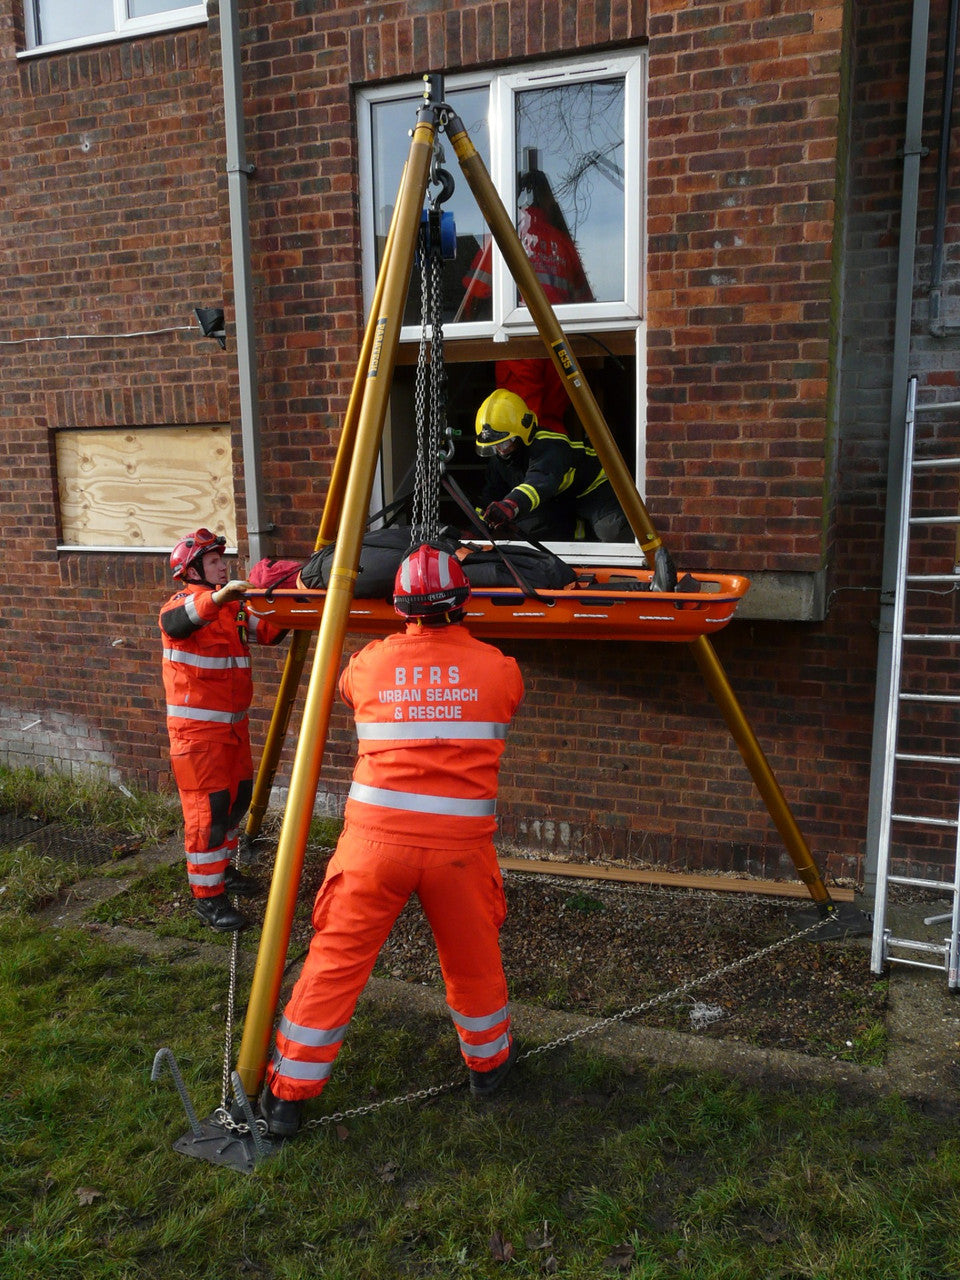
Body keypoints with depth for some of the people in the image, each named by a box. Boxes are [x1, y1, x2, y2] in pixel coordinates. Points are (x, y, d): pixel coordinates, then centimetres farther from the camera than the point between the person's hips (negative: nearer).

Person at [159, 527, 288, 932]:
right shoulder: (182, 604, -12)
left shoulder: (233, 606, 12)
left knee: (237, 797, 18)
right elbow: (177, 622, -35)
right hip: (196, 726, -8)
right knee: (207, 808, -5)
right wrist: (217, 596, -52)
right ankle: (207, 896, 3)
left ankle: (221, 868, 36)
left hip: (233, 723, 8)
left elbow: (268, 631, 9)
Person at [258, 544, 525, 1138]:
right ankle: (489, 1061, 43)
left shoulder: (369, 663, 2)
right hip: (461, 843, 0)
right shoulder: (498, 668, 1)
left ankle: (288, 1094, 21)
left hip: (376, 837, 0)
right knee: (474, 960, 20)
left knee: (335, 963, 11)